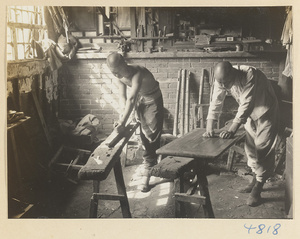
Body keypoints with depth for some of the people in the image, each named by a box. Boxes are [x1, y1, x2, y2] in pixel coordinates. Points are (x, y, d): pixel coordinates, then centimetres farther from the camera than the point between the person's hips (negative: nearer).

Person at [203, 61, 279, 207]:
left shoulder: (249, 75, -36)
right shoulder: (221, 79, -17)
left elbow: (246, 104, -37)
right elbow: (216, 102, -15)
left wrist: (232, 130, -39)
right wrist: (209, 128, -26)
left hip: (266, 111, -6)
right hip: (249, 114, 7)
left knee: (263, 149, -7)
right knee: (250, 147, 12)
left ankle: (257, 189, -2)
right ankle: (255, 181, 28)